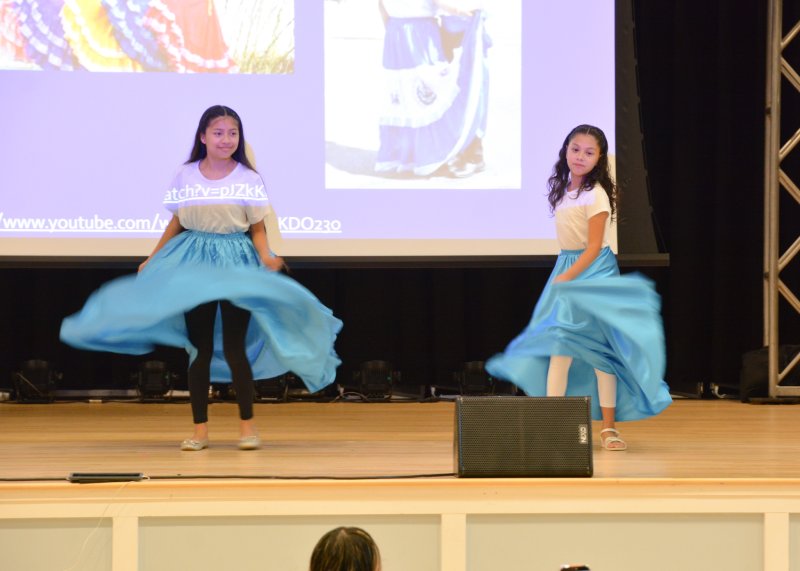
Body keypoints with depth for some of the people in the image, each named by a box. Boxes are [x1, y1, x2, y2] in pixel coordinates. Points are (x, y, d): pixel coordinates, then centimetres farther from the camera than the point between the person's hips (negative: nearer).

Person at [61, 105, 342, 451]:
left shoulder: (249, 179, -2)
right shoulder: (186, 176, 3)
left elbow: (258, 229, 0)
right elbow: (176, 224, 11)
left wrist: (266, 258, -17)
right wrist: (152, 260, 9)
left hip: (236, 264, -2)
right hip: (194, 264, 2)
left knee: (234, 345, -4)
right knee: (200, 348, 5)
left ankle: (247, 425, 8)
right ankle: (200, 429, 10)